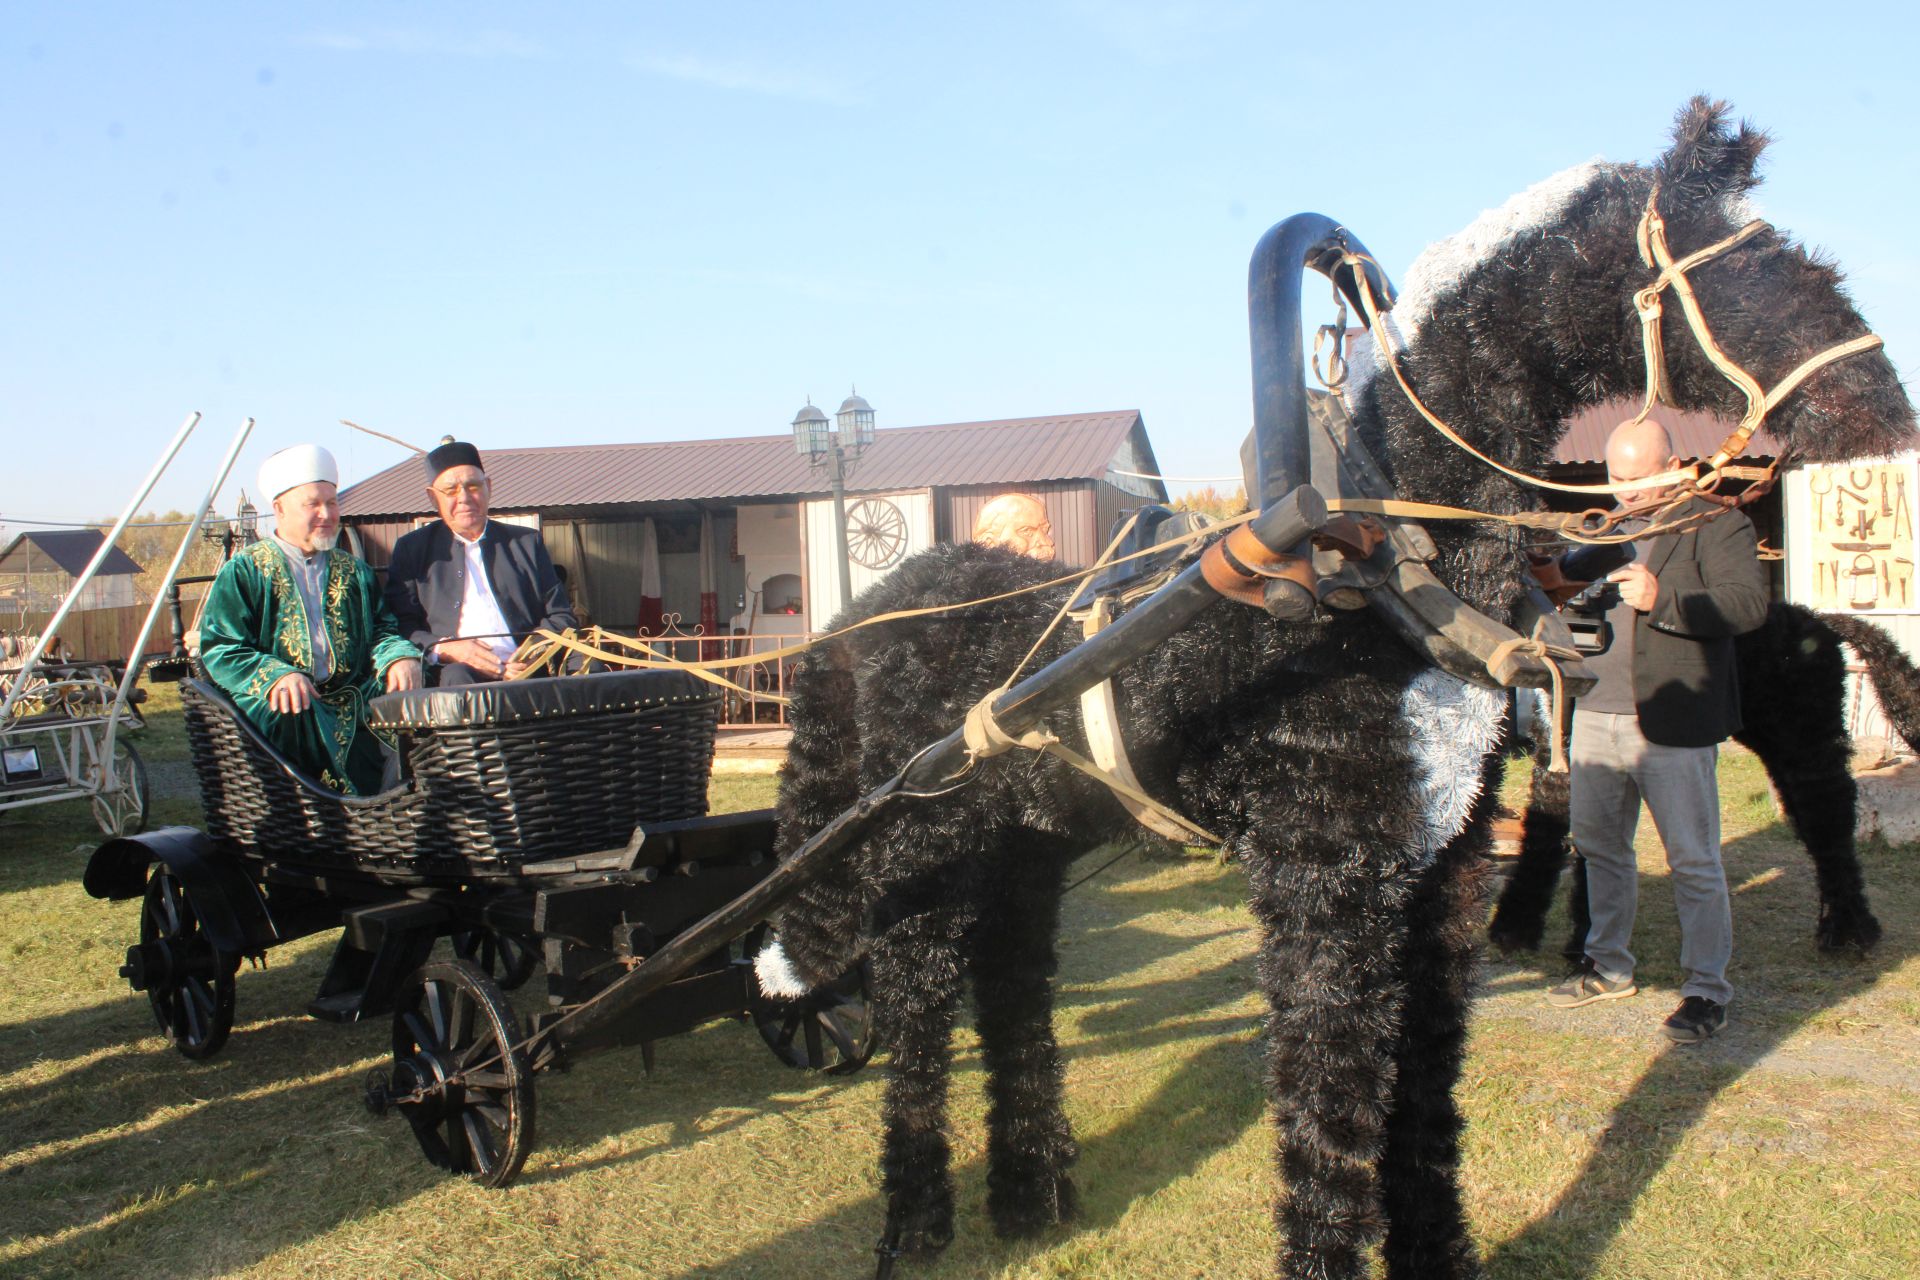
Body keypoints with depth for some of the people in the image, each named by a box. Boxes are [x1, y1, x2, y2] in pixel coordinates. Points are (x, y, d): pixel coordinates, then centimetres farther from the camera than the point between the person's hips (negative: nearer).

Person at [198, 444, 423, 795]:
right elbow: (219, 649, 1)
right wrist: (274, 677, -20)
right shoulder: (243, 572, 10)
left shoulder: (354, 571, 24)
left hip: (353, 701, 3)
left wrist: (400, 657, -7)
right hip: (286, 704, -3)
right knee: (286, 714, -38)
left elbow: (382, 630, 20)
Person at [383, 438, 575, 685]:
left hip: (525, 672, 1)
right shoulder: (412, 549, 18)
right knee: (457, 676, -37)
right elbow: (398, 626, 8)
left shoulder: (527, 542, 22)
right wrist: (443, 648, -13)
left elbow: (559, 616, 17)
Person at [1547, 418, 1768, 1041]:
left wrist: (1662, 601, -27)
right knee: (1599, 847, 14)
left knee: (1693, 862, 1)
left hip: (1673, 727, -6)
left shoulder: (1717, 524, -4)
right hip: (1596, 720, 7)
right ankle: (1609, 966, 29)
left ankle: (1707, 990, 12)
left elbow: (1749, 604, -16)